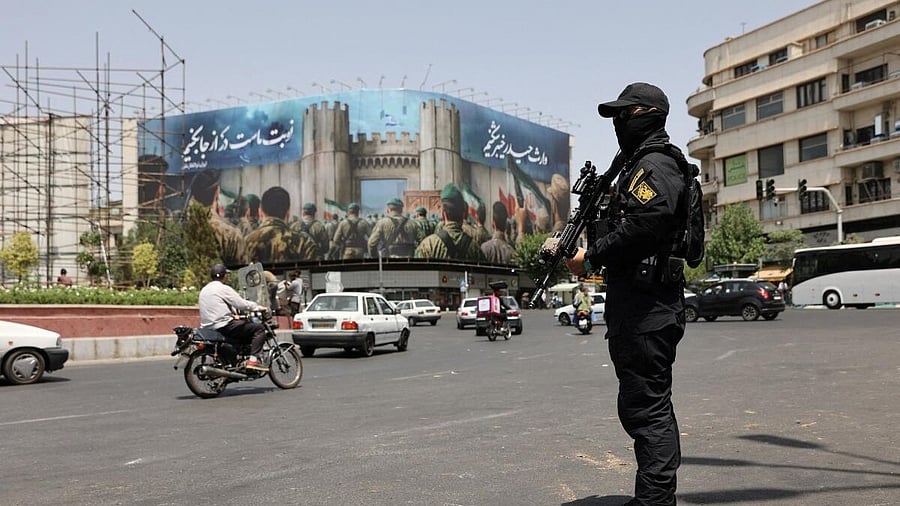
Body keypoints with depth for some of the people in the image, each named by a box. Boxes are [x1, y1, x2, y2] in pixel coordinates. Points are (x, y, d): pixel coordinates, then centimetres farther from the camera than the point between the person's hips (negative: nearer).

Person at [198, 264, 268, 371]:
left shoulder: (204, 290, 16)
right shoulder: (223, 289, -10)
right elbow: (242, 304, -13)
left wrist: (232, 312, 33)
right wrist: (259, 308, 0)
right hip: (224, 326, -9)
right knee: (259, 328, -7)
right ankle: (253, 360, -20)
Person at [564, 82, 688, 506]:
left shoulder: (656, 165, -10)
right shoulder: (637, 164, 23)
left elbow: (640, 228, -24)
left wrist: (591, 257, -14)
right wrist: (574, 246, 10)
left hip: (646, 307, -11)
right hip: (636, 302, 11)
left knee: (646, 406, -9)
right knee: (649, 403, 17)